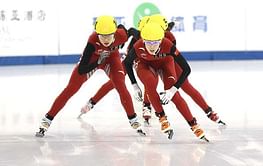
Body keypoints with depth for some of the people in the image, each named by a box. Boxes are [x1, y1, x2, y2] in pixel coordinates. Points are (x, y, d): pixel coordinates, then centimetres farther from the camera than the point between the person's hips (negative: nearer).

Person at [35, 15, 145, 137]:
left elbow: (122, 28, -3)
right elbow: (81, 69, -38)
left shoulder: (121, 36, -33)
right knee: (71, 89, -7)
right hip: (92, 59, -2)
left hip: (111, 58, 2)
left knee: (121, 87, -17)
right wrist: (99, 61, -48)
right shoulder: (93, 41, -41)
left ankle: (133, 120, 2)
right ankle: (47, 120, -1)